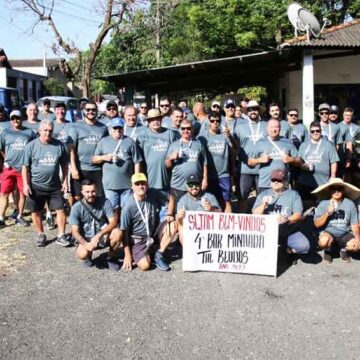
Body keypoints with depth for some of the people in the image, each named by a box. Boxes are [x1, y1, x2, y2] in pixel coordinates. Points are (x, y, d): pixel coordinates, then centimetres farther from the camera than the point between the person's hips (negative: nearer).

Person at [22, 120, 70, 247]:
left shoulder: (59, 145, -1)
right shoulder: (31, 146, -6)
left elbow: (64, 164, 8)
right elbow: (25, 167, -3)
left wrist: (65, 181, 3)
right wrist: (26, 184, -7)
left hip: (55, 186, 1)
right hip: (36, 186, -1)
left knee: (60, 210, 0)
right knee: (36, 212, 9)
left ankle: (61, 236, 11)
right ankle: (41, 235, 26)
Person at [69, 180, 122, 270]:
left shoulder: (104, 202, -12)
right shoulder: (76, 208, -13)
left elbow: (113, 222, -18)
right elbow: (75, 231, -15)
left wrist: (99, 235, -31)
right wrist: (86, 244, -32)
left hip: (103, 236, 1)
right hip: (86, 239, -1)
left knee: (117, 232, -30)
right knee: (82, 254, -32)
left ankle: (111, 258, -2)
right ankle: (88, 256, 8)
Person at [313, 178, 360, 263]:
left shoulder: (350, 204, -4)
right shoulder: (323, 203, -10)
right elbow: (317, 224, -10)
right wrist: (327, 213, -24)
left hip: (345, 235, 2)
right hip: (328, 233, -2)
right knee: (324, 241, -36)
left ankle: (344, 249, 11)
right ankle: (328, 250, 3)